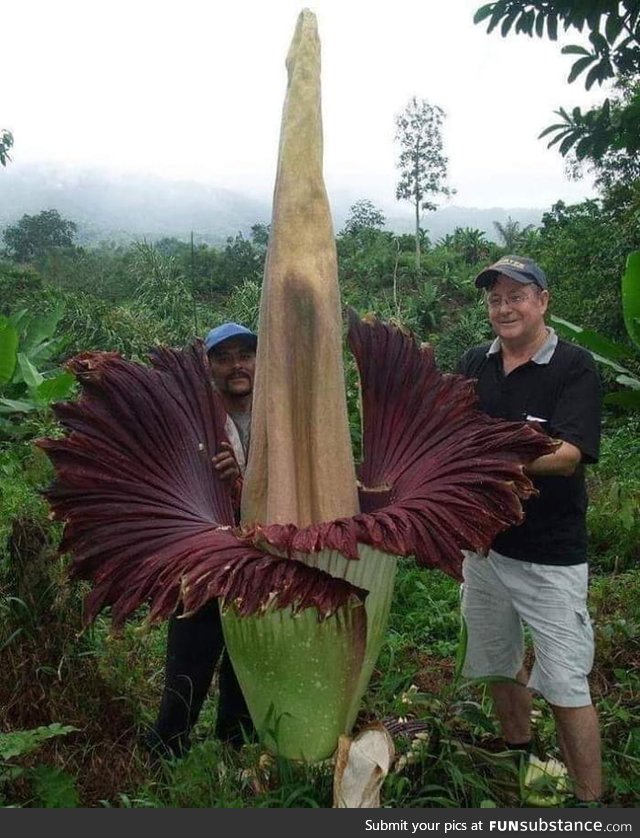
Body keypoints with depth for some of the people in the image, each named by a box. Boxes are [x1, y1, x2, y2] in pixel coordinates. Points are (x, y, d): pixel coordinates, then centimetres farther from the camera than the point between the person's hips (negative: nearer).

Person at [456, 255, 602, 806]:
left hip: (550, 555, -5)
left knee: (566, 685, 1)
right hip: (484, 542, 6)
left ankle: (589, 802, 20)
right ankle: (519, 760, 44)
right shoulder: (475, 365, 6)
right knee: (500, 665, 20)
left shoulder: (575, 368, -10)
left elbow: (569, 455, -22)